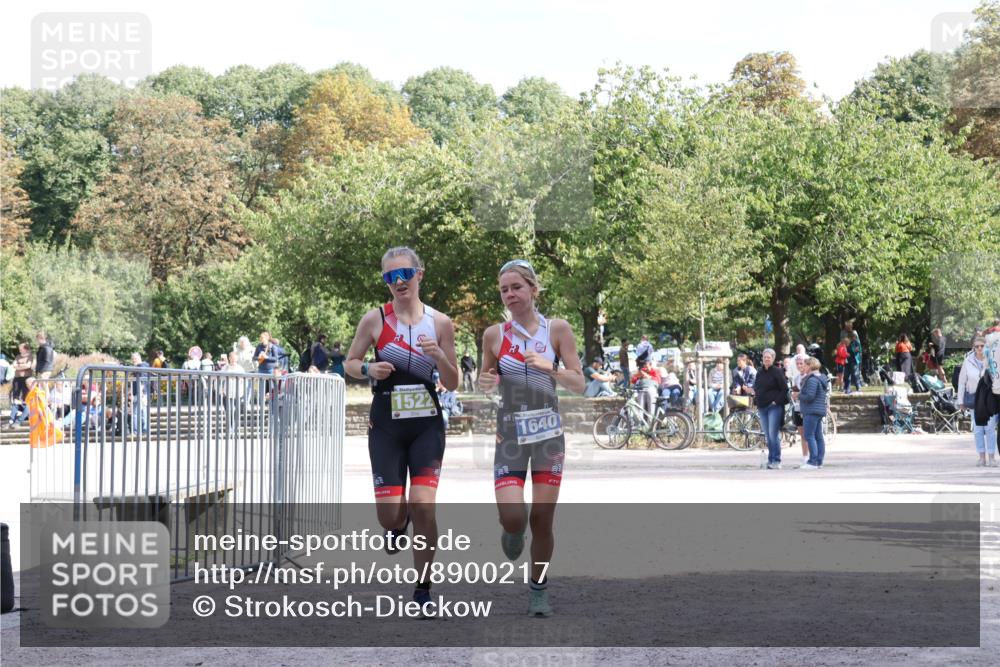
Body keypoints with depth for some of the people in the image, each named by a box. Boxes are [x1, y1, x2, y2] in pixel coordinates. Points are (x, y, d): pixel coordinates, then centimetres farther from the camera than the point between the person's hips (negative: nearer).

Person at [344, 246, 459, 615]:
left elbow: (452, 384, 6)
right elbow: (349, 363, 10)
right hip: (386, 424, 0)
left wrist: (439, 357, -13)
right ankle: (399, 525, 34)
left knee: (423, 505, -13)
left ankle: (423, 590, 1)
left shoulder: (440, 322, 2)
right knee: (390, 514, -6)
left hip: (427, 424, 0)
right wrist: (368, 369, -12)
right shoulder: (375, 319, -1)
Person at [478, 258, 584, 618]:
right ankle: (513, 533, 24)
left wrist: (550, 368, -19)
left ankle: (539, 589, 19)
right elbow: (487, 379, 14)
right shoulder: (495, 335, 1)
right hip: (510, 436, 0)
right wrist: (485, 381, -10)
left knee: (542, 520, -1)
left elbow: (579, 383, -1)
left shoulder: (557, 329, -1)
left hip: (548, 435, 0)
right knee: (512, 517, -14)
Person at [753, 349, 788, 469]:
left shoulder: (777, 372, -6)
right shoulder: (760, 373, 14)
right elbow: (756, 388, 26)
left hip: (774, 406, -7)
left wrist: (777, 401, -14)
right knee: (768, 436, 8)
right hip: (762, 407, 7)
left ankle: (776, 461, -8)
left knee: (773, 435, -11)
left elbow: (785, 388, -10)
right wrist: (757, 400, 11)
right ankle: (771, 460, 13)